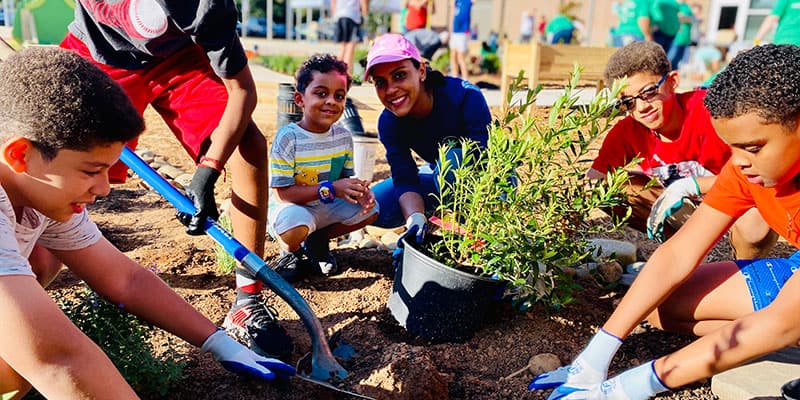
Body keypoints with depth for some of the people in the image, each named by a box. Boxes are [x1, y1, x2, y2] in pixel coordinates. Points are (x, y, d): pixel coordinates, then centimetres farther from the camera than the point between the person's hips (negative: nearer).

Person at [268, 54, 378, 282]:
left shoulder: (343, 136, -4)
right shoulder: (288, 138, -21)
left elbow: (347, 176, 5)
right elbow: (282, 193, -24)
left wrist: (359, 190, -20)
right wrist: (330, 189, -30)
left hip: (326, 207, 6)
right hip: (291, 206, -6)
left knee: (370, 210, -8)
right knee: (296, 227, -37)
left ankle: (318, 240, 13)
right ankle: (291, 251, 3)